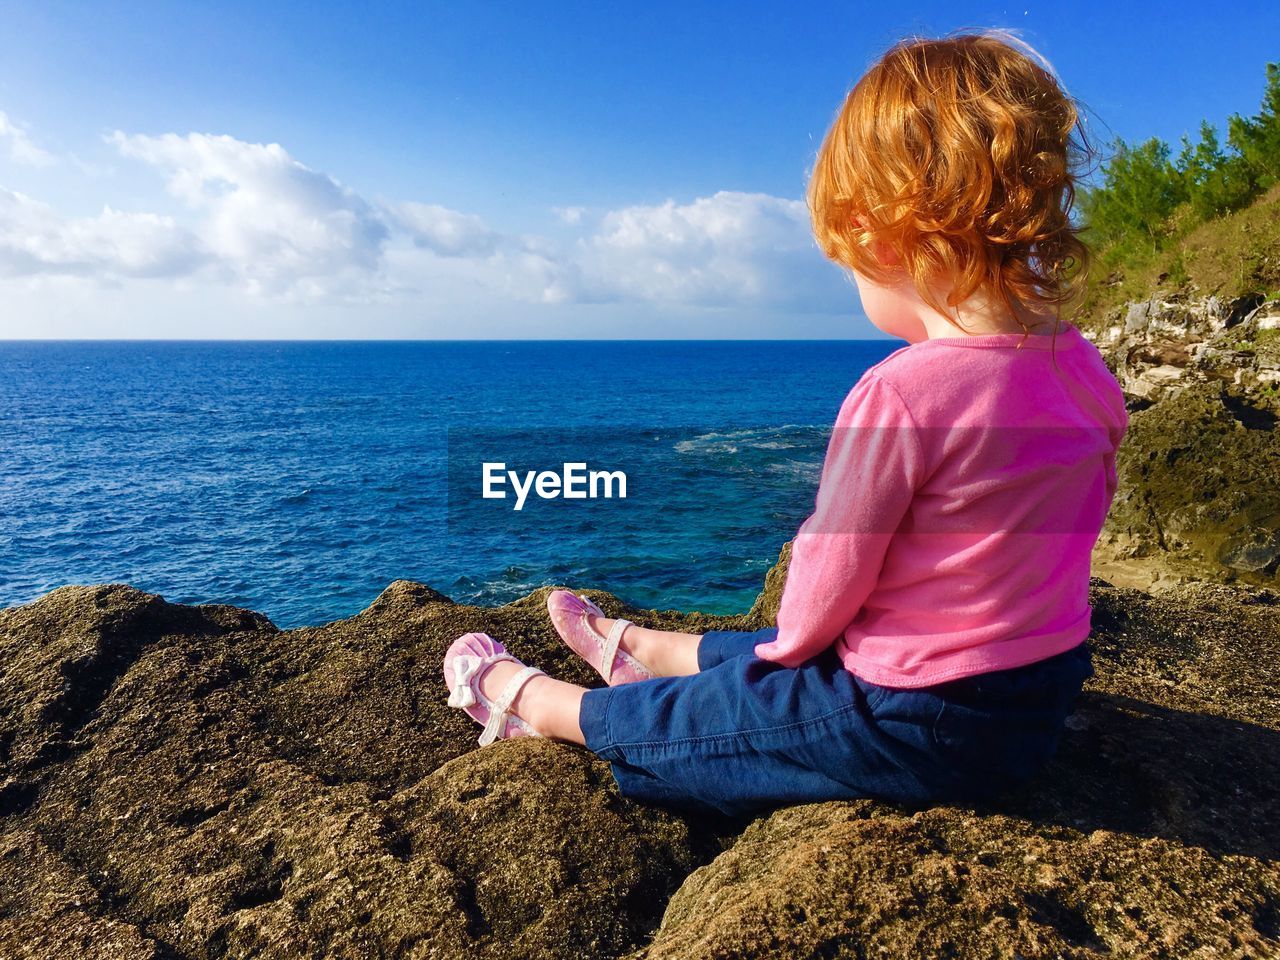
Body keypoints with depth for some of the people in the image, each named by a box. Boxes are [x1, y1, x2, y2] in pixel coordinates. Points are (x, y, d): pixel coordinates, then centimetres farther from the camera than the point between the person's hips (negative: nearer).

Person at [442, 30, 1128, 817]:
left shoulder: (901, 395, -28)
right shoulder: (1086, 369, -3)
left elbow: (825, 587, -20)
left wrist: (789, 649, 4)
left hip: (917, 725, -8)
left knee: (654, 726, 13)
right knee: (769, 655, 31)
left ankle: (528, 700, 35)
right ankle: (647, 650, 54)